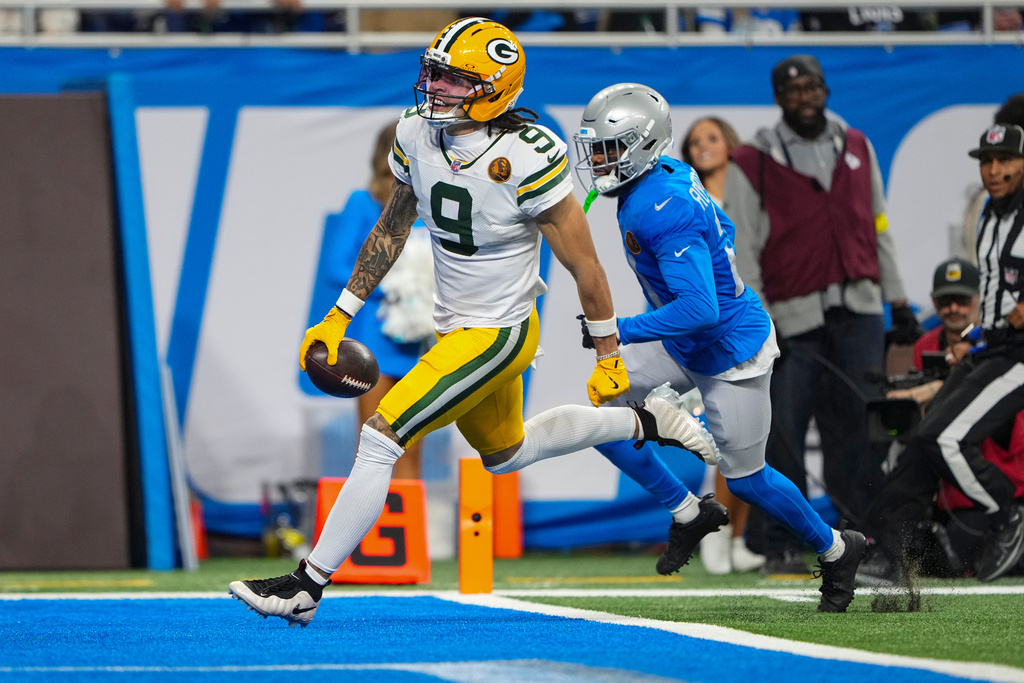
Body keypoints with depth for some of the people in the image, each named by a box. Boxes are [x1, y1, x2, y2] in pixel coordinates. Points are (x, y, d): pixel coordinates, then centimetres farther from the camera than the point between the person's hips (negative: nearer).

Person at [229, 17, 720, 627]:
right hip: (456, 326, 9)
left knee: (381, 439, -14)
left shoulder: (525, 160, -26)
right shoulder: (418, 133, -6)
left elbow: (585, 267, -16)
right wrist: (340, 315, 11)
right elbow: (392, 229, 11)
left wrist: (609, 359, -8)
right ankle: (644, 423, 41)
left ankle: (307, 586, -7)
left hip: (496, 336, -9)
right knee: (505, 454, 27)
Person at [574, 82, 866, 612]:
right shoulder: (670, 174, -3)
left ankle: (837, 549, 30)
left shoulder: (663, 212, -31)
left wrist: (622, 330, -31)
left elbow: (699, 310, -36)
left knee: (745, 479, 6)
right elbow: (721, 230, 15)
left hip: (731, 354, -9)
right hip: (684, 348, 9)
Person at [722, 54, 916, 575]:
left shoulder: (856, 149, 15)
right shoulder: (752, 165, 2)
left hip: (859, 312, 3)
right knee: (783, 432, -8)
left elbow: (877, 227, 20)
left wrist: (898, 301, 17)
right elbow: (741, 249, -1)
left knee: (856, 427, -3)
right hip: (793, 317, -3)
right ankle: (782, 547, -1)